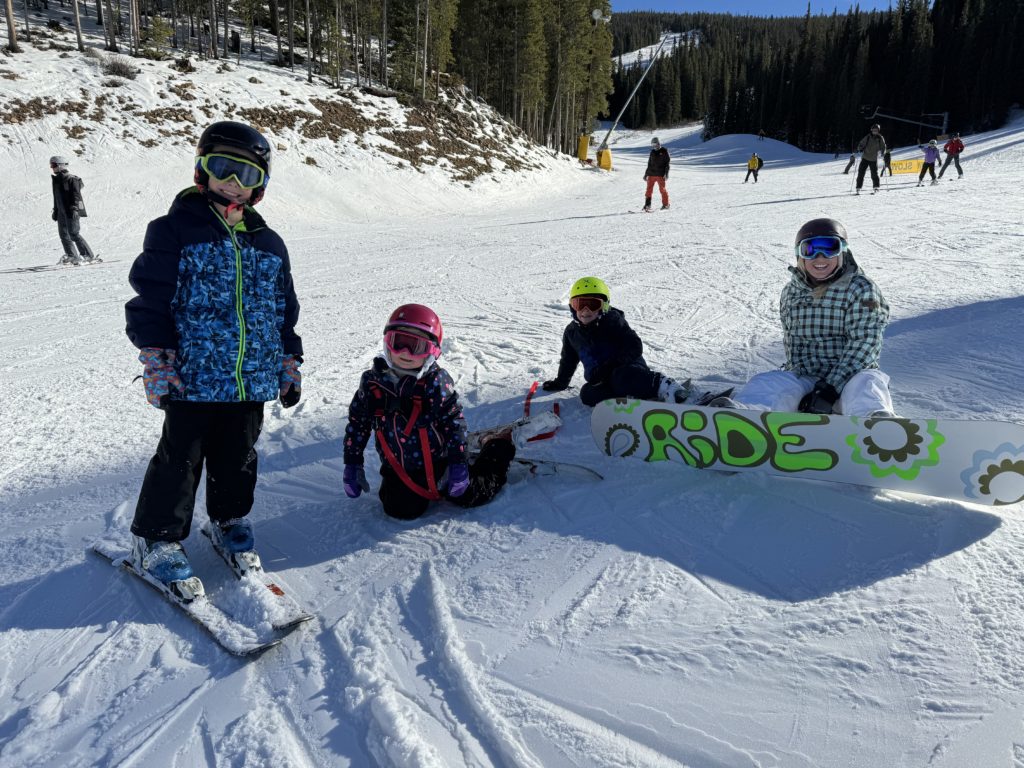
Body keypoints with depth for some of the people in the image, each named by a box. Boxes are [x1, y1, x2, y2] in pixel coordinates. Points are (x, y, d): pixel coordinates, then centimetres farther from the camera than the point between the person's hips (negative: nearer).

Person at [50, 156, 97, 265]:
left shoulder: (72, 179, -10)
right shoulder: (56, 180, 16)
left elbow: (76, 195, -16)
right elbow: (56, 198, 23)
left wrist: (75, 209, -25)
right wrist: (55, 211, 22)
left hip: (72, 212, -9)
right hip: (62, 212, 9)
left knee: (74, 234, -13)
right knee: (63, 234, 6)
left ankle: (89, 256, -10)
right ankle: (71, 255, 13)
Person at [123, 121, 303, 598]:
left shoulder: (269, 244, 11)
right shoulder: (175, 230, -4)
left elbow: (285, 309, 16)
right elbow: (149, 299, -6)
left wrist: (290, 365, 14)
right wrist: (157, 361, -11)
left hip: (253, 379, 4)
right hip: (193, 376, -4)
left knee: (238, 458, 16)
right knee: (180, 460, 5)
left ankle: (229, 522, 37)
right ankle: (155, 541, 21)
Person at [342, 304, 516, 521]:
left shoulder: (436, 381, -18)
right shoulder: (372, 382, -7)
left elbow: (454, 420, -14)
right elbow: (357, 423, 3)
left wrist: (458, 463, -16)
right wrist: (353, 464, 2)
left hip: (440, 464, -3)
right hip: (399, 470, 3)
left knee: (469, 496, 5)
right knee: (401, 511, -11)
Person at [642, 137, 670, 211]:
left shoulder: (664, 151, 0)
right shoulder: (652, 152, 14)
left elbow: (667, 162, -2)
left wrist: (666, 173, -11)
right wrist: (646, 174, 18)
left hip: (660, 174, -5)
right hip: (651, 174, 5)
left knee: (662, 189, -1)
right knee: (649, 189, -1)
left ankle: (665, 204, 9)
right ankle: (647, 205, 3)